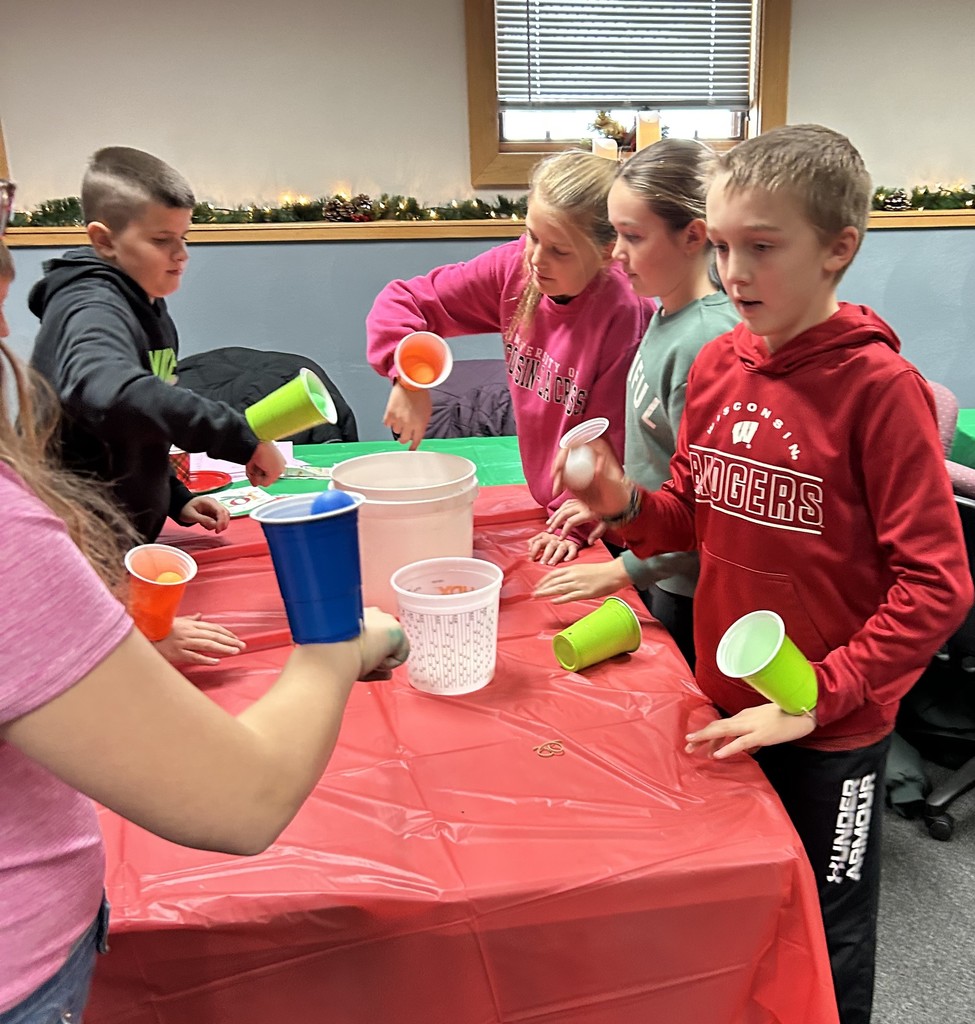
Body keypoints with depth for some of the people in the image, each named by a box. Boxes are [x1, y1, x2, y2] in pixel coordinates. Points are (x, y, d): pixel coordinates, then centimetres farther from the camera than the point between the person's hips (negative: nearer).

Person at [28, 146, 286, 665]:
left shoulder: (147, 308, 10)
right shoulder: (93, 308, -21)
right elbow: (108, 392, -46)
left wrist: (176, 498, 10)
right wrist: (239, 437, -43)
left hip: (128, 536, 9)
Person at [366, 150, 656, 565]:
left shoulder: (624, 316, -26)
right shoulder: (514, 267, -11)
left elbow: (610, 443, -18)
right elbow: (400, 301, -6)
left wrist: (576, 525, -19)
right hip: (543, 503, 5)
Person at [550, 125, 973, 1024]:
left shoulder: (878, 384, -19)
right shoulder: (717, 364, -3)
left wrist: (813, 699, -22)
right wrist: (628, 507, -12)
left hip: (831, 728, -5)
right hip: (724, 708, 5)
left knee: (824, 945, 18)